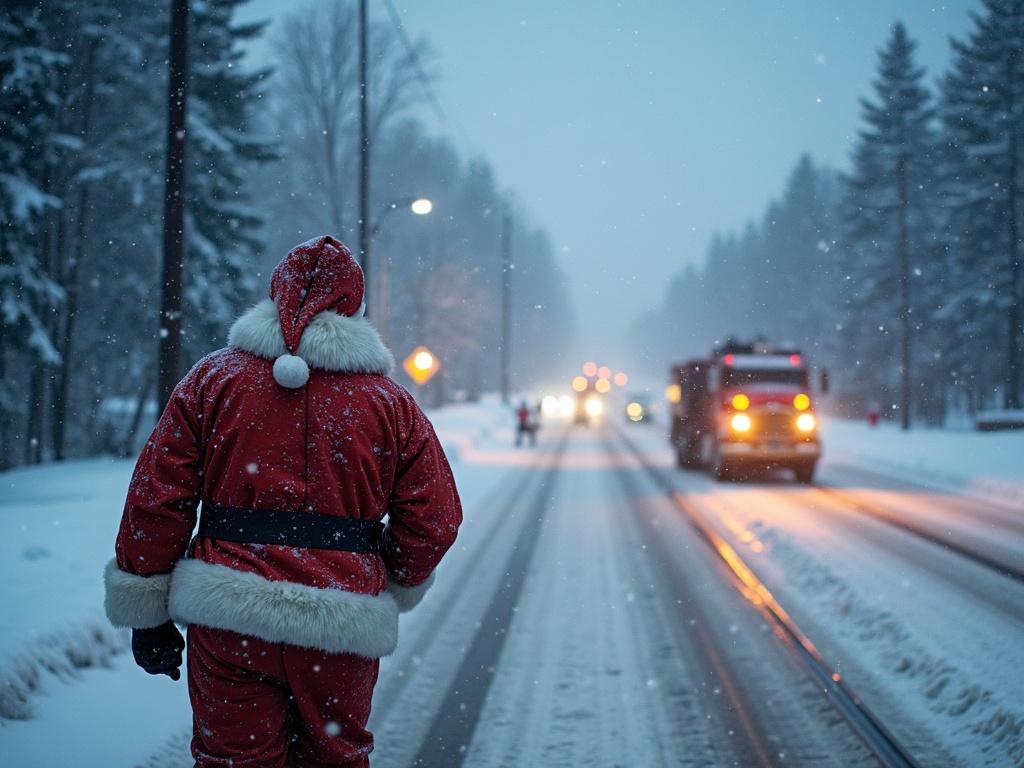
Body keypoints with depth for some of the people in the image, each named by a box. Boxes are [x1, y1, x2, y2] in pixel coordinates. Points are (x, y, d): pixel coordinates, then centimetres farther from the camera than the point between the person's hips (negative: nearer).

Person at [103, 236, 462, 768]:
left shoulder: (214, 378, 3)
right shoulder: (390, 403, 4)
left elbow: (156, 499, 0)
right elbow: (435, 520, 4)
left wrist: (146, 613, 7)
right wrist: (395, 585, 24)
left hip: (226, 619, 0)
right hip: (339, 626, 1)